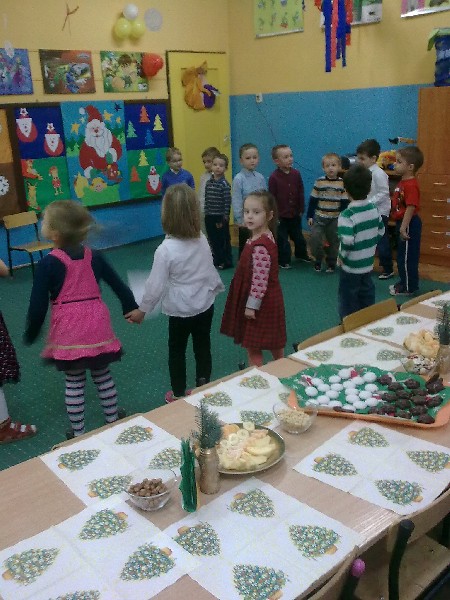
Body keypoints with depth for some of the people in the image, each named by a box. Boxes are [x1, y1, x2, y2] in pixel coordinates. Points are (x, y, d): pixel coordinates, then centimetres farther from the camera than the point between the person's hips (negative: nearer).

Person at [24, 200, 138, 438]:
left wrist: (31, 334, 5)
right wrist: (131, 310, 24)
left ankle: (78, 432, 22)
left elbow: (38, 305, -10)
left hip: (68, 332, -3)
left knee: (74, 383, 11)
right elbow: (119, 286, 7)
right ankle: (112, 419, 35)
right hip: (97, 327, 3)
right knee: (103, 375, 20)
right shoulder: (94, 257, 1)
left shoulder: (48, 263, -11)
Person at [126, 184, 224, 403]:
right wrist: (216, 287, 23)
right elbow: (210, 270, 5)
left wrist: (142, 309, -5)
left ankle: (178, 394, 29)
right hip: (205, 305, 4)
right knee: (203, 347, 18)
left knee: (177, 351, 15)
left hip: (180, 311, -4)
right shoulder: (202, 241, -7)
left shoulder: (166, 249, -23)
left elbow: (156, 284, -18)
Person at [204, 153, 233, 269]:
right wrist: (206, 213, 9)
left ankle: (226, 262, 15)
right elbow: (206, 199, 11)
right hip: (210, 217, 6)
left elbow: (227, 202, -13)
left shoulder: (225, 184, -12)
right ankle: (217, 260, 26)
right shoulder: (208, 183, 6)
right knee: (213, 239, 13)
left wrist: (225, 217, -14)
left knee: (223, 240, 4)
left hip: (221, 217, -6)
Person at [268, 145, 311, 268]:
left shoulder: (296, 174, -3)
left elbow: (301, 193, 4)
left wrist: (301, 209, 4)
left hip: (295, 214, 4)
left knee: (298, 236, 20)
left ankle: (302, 254, 40)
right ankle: (284, 261, 21)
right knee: (282, 239, 7)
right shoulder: (274, 177, -15)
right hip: (281, 216, -4)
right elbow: (272, 198, -12)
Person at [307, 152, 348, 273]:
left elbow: (345, 202, 0)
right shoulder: (319, 182, -5)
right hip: (319, 217, 0)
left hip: (335, 218, 1)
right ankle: (318, 260, 12)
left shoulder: (342, 183, -4)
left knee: (334, 241, 9)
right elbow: (313, 200, 0)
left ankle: (331, 263, 26)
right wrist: (310, 216, 0)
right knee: (315, 238, -9)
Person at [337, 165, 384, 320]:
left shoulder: (347, 215, -23)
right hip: (368, 263, 7)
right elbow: (381, 231, 10)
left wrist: (341, 256, -13)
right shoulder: (374, 209, -1)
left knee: (348, 301, 8)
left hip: (351, 266, -7)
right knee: (367, 296, 19)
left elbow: (347, 242, -29)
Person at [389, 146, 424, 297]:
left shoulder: (411, 185, -22)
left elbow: (411, 207, -25)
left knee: (407, 257, 1)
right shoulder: (402, 182, 10)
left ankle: (409, 288, 12)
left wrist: (404, 227, -25)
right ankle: (404, 282, 33)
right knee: (402, 255, 20)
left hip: (409, 225, -10)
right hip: (403, 223, 10)